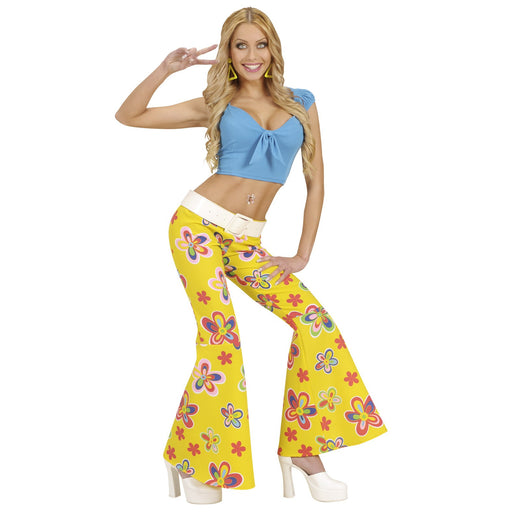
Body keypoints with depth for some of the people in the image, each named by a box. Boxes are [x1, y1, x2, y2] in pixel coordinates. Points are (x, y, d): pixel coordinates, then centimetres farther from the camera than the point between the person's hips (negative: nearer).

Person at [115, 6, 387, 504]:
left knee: (313, 320, -11)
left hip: (246, 242, 3)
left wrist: (303, 255, 6)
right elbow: (129, 116, 7)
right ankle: (187, 458, 0)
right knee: (220, 336, -16)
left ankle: (303, 448, -1)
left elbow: (315, 182, 11)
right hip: (199, 224, -3)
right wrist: (166, 69, -5)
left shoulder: (301, 104, 12)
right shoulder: (216, 105, 7)